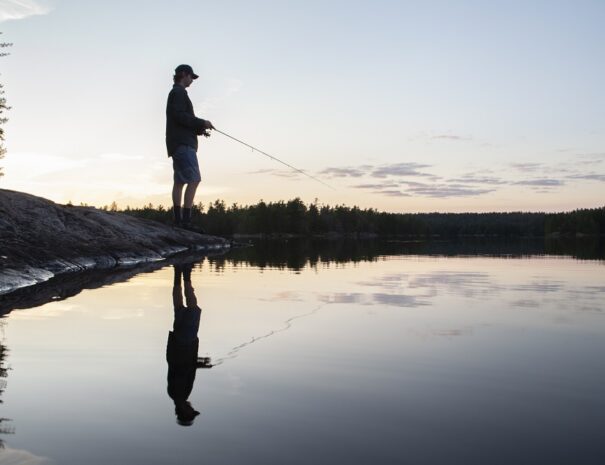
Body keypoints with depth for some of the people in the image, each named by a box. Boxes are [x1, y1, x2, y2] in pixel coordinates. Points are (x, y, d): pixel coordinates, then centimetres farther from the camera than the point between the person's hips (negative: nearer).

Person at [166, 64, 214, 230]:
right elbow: (179, 116, -18)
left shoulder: (175, 93, 26)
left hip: (178, 144, 11)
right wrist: (201, 123, -14)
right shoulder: (179, 92, -5)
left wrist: (200, 130, 17)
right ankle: (186, 220, -22)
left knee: (179, 182, 7)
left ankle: (178, 220, 6)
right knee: (194, 180, -16)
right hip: (183, 143, -11)